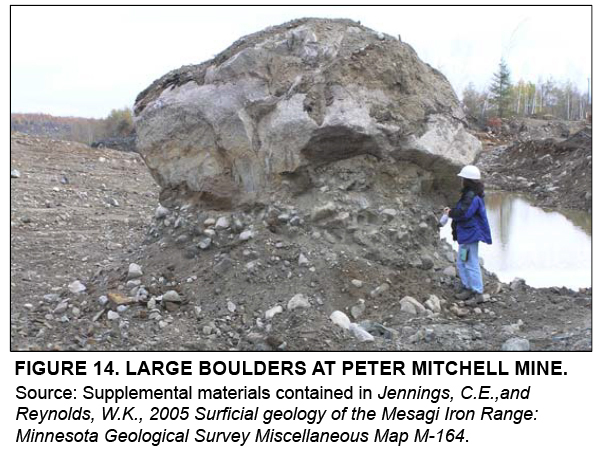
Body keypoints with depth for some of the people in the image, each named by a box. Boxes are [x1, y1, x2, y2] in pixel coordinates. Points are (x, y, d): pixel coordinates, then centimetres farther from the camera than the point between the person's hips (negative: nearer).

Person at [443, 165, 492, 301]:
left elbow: (463, 213, -29)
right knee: (461, 262, 20)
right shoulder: (470, 194, 12)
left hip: (470, 234, -11)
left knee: (471, 263, -3)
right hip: (466, 234, 11)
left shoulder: (472, 197, -23)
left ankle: (476, 290, 5)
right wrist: (452, 210, 4)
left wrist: (451, 213, -12)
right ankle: (467, 286, 29)